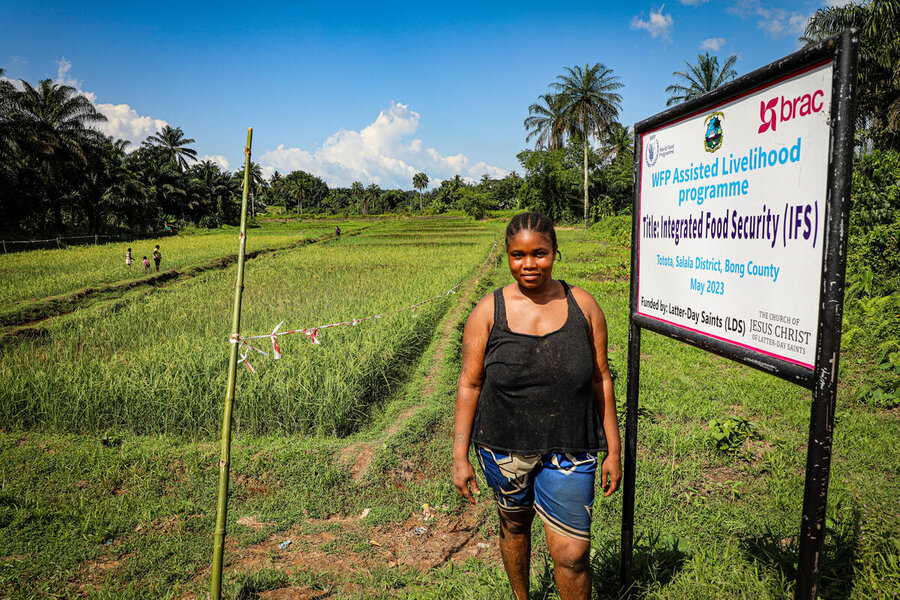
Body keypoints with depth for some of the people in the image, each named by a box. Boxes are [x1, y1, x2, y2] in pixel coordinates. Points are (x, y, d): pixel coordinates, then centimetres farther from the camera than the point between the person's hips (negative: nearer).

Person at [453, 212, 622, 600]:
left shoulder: (583, 306, -3)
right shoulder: (488, 311, -6)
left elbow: (601, 379, 3)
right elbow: (469, 385, -3)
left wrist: (613, 451, 4)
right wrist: (459, 456, -4)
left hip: (569, 449, 0)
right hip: (504, 446, 1)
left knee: (572, 553, -2)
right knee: (514, 527, 21)